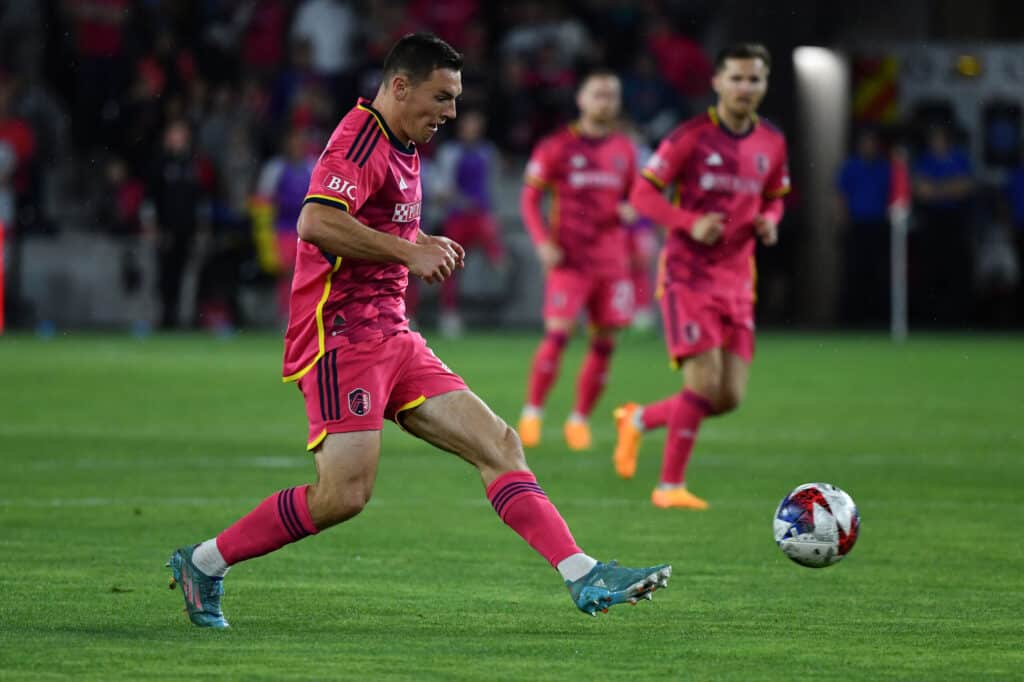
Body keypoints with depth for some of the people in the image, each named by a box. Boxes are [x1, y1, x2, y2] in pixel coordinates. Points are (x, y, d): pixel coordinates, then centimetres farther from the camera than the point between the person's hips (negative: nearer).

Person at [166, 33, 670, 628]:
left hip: (392, 337, 10)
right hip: (342, 334, -10)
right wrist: (410, 251, -23)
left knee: (499, 444, -1)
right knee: (345, 494, -16)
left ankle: (584, 577, -5)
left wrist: (426, 245, 16)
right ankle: (204, 562, -1)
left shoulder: (402, 150, 19)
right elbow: (316, 223, -28)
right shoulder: (361, 141, -12)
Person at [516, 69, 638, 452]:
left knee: (604, 344, 1)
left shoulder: (623, 149, 11)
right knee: (557, 334, -15)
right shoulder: (557, 147, -1)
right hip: (569, 259, -4)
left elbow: (634, 195, 22)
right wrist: (543, 241, -12)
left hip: (611, 259, 4)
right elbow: (529, 198, 0)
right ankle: (532, 412, -2)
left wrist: (630, 212, -1)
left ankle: (580, 419, 13)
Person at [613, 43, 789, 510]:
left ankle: (639, 419, 25)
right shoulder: (692, 137, -9)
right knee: (704, 383, -16)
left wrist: (769, 222, -2)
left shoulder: (772, 144, 7)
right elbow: (642, 194, -8)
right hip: (689, 274, -6)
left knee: (730, 397, 0)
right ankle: (671, 485, -1)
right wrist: (691, 223, -22)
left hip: (737, 280, 6)